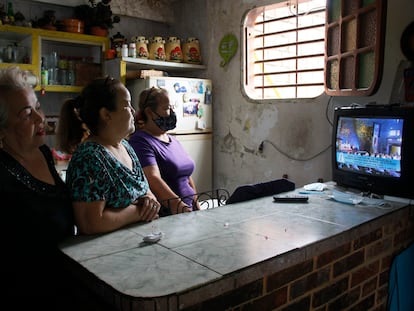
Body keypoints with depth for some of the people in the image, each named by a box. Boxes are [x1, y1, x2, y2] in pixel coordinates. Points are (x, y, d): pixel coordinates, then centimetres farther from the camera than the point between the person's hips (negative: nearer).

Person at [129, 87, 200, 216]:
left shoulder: (173, 140, 19)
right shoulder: (141, 141, -8)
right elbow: (153, 179, -23)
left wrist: (197, 206, 16)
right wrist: (177, 205, -34)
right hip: (162, 216, -7)